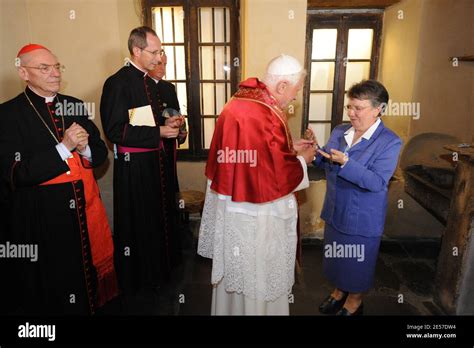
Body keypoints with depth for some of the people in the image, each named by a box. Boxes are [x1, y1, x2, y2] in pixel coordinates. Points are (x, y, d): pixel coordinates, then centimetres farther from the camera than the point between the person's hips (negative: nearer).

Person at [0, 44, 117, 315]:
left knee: (89, 277, 15)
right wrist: (64, 147, -20)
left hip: (86, 207, 4)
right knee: (51, 294, 11)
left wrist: (85, 148, -13)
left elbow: (101, 153, 9)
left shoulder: (75, 106, 8)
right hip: (42, 216, -4)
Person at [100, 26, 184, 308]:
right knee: (138, 225, 6)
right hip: (133, 166, -8)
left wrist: (168, 123, 1)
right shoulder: (117, 83, -14)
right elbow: (115, 131, -18)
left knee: (160, 217, 19)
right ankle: (136, 285, 28)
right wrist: (159, 132, -19)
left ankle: (159, 271, 41)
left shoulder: (151, 83, 12)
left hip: (158, 161, 8)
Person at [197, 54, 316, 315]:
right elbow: (279, 176, -22)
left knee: (233, 268, 26)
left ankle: (229, 307, 46)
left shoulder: (238, 102, 3)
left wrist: (289, 149, 11)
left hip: (230, 204, 10)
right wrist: (302, 159, -4)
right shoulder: (265, 117, -26)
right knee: (257, 274, 13)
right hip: (255, 212, -9)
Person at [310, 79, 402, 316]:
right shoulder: (339, 131, 1)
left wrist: (345, 162, -33)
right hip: (334, 211, 6)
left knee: (357, 261, 14)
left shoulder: (390, 142, -17)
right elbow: (326, 164, 8)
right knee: (335, 256, 22)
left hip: (362, 218, -6)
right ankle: (339, 291, 47)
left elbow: (377, 182, -25)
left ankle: (355, 301, 39)